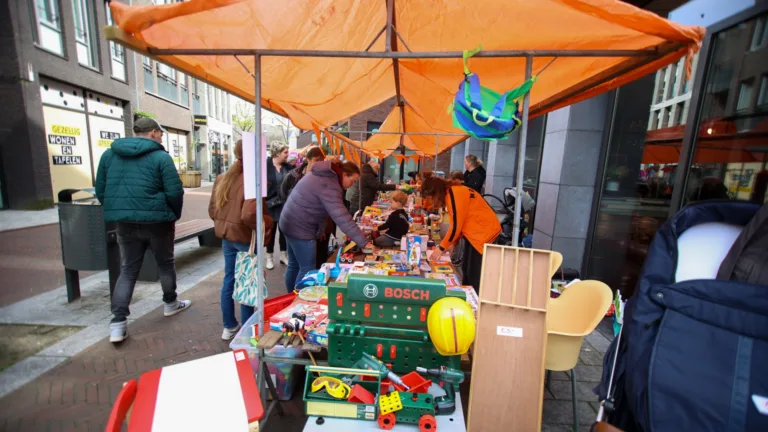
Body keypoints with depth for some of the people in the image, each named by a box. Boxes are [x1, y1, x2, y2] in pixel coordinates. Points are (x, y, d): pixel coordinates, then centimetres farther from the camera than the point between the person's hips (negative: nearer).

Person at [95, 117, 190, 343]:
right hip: (157, 220, -4)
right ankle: (171, 303, 31)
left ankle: (118, 323, 8)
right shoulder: (161, 156, -9)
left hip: (125, 222, 5)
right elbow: (175, 192, -14)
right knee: (165, 264, 15)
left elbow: (100, 191, 10)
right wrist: (174, 216, 2)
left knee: (128, 270, 12)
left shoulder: (109, 154, 9)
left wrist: (118, 212, 19)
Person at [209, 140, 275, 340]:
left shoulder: (222, 178, 3)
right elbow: (249, 215, -29)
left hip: (226, 236, 7)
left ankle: (229, 326, 32)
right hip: (245, 237, -7)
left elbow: (212, 209, 7)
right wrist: (267, 223, -12)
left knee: (229, 279, 17)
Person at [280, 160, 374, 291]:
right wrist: (363, 242, -28)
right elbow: (342, 218, -30)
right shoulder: (329, 186, -25)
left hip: (291, 223, 10)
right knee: (307, 269, 0)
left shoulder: (322, 174, 7)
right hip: (300, 229, -10)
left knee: (294, 265, 20)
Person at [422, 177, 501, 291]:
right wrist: (452, 243, 3)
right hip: (475, 232, 10)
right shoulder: (450, 194, 8)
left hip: (485, 232, -10)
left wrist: (441, 247, -13)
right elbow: (458, 223, 12)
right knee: (466, 269, 15)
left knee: (475, 274, -5)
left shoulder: (455, 194, -21)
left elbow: (456, 225, -22)